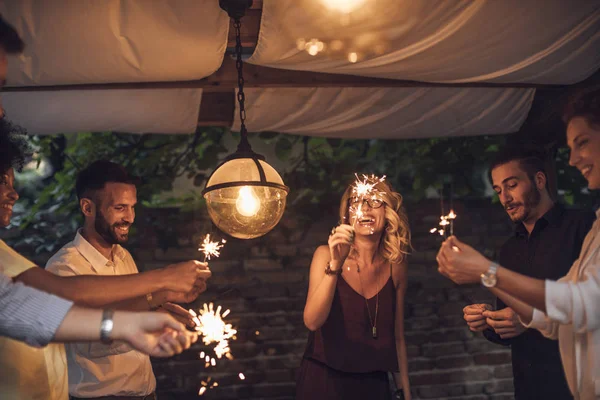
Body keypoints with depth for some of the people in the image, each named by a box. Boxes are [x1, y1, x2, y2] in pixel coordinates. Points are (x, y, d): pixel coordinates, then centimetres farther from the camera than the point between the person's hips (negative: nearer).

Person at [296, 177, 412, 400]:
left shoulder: (395, 266, -2)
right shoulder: (326, 255, -9)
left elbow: (397, 337, 6)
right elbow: (312, 321, -21)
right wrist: (335, 265, -30)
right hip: (324, 381, -2)